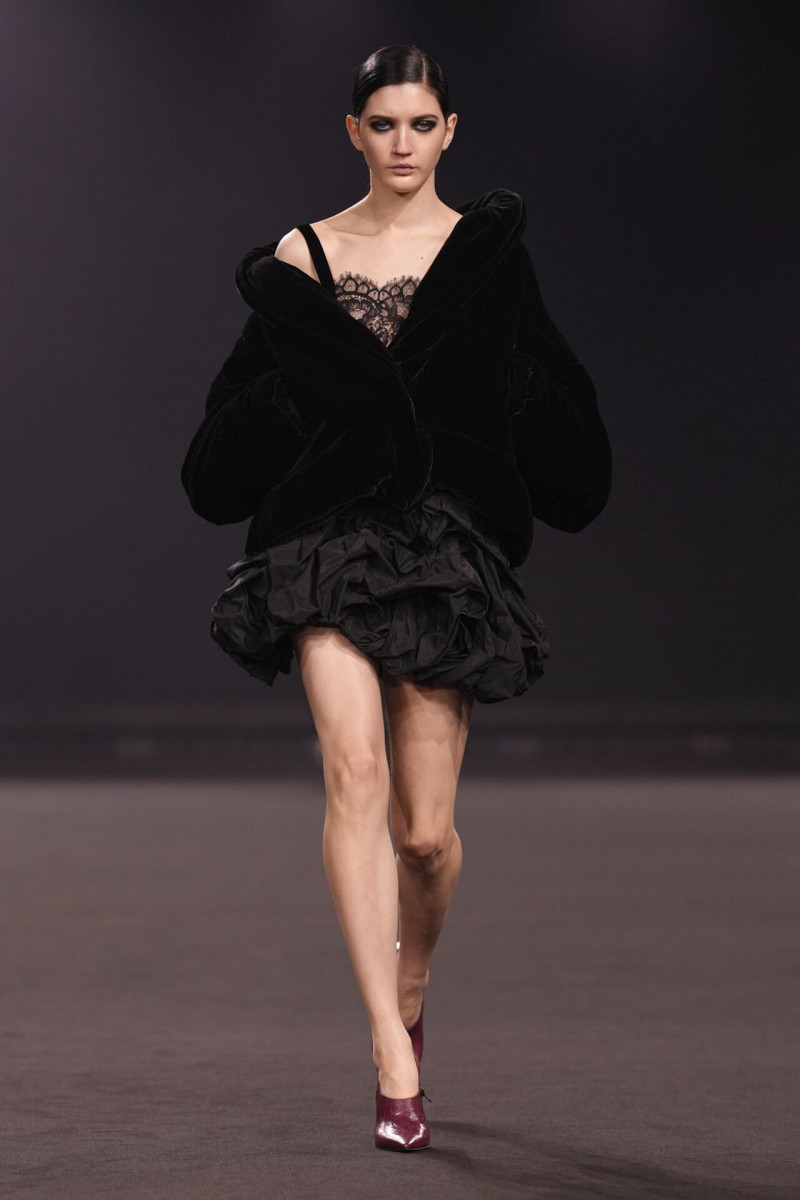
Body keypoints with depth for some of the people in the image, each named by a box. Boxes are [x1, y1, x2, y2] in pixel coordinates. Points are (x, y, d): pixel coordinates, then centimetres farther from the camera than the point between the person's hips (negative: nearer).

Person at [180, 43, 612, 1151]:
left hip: (450, 541, 0)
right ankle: (395, 1061, -21)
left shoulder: (489, 252, 6)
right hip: (331, 537, 0)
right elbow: (251, 408, 14)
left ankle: (409, 994, 32)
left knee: (426, 830, 0)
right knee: (355, 768, -20)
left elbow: (548, 404, 5)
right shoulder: (302, 257, 9)